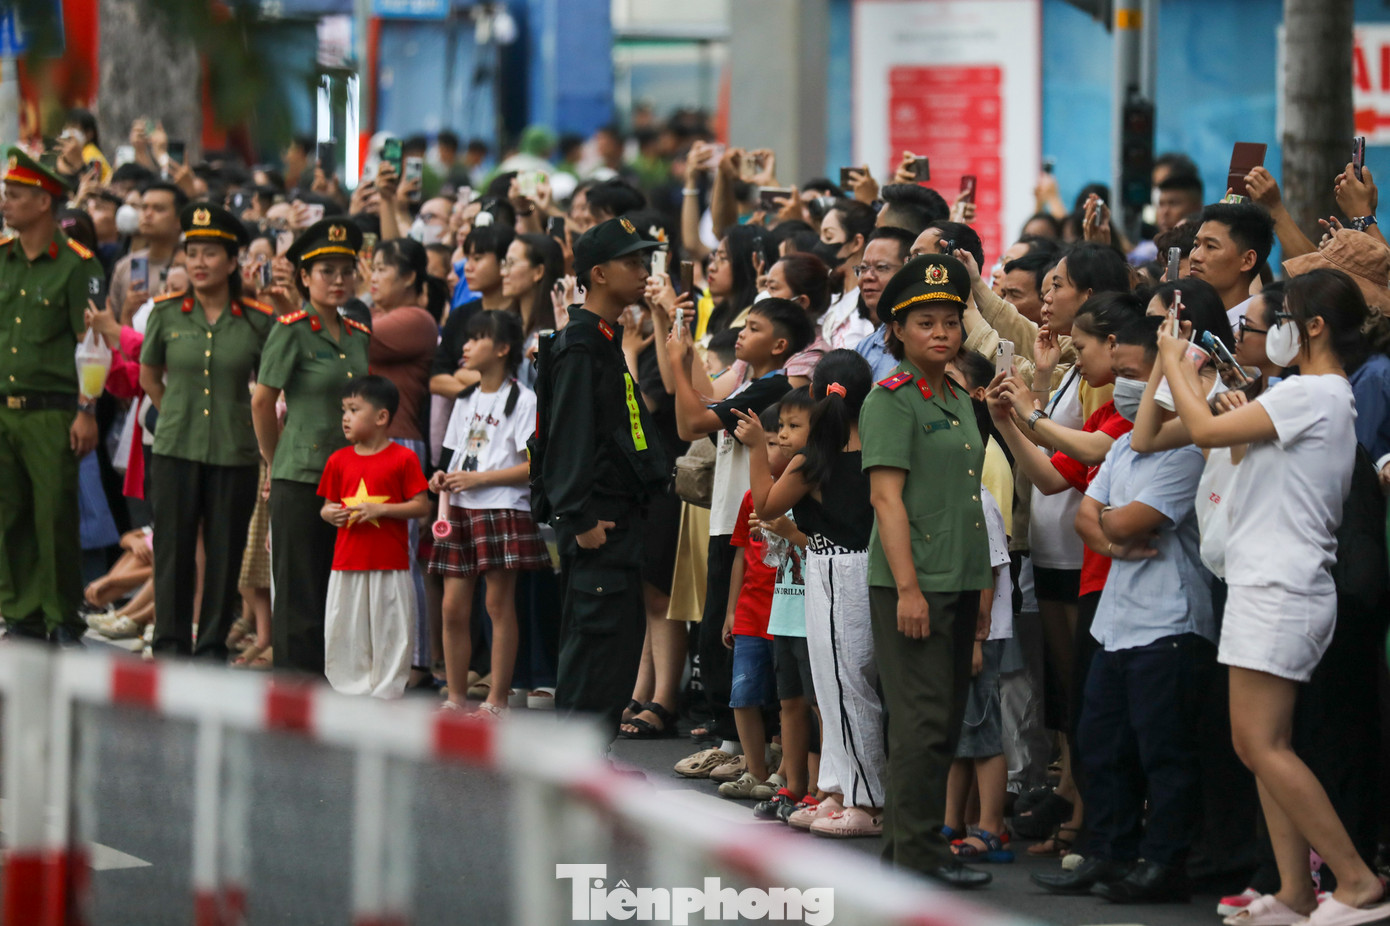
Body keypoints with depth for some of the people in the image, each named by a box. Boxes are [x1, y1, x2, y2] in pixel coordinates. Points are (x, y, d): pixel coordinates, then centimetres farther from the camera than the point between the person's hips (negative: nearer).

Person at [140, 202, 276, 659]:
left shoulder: (258, 321, -1)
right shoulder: (166, 313, 3)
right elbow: (148, 376, 17)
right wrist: (179, 415, 13)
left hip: (234, 454, -1)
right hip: (175, 451, 1)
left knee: (224, 553, 4)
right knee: (174, 548, 2)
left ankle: (213, 646, 14)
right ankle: (170, 644, 10)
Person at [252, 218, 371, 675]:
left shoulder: (359, 337, 12)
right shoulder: (291, 331, -6)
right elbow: (262, 402, -1)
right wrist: (277, 463, 8)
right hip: (300, 479, -6)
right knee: (299, 594, -2)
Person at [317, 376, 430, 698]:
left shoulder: (403, 459, -4)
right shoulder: (339, 460, 9)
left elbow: (422, 506, -7)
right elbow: (327, 505, 15)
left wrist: (380, 509, -16)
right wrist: (330, 514, -8)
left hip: (390, 566, -4)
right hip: (347, 563, 4)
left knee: (391, 633, 1)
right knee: (343, 633, 5)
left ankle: (386, 694, 8)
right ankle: (351, 690, 15)